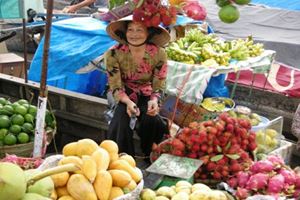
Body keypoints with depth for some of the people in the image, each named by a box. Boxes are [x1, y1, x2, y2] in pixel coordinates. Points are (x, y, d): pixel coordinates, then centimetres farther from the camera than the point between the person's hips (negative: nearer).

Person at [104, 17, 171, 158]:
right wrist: (128, 102, -35)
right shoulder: (114, 54, -17)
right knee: (122, 120, -29)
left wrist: (154, 101, -31)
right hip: (124, 96, 0)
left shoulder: (158, 53, -15)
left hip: (147, 95, 0)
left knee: (151, 120, -28)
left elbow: (159, 86, -8)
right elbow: (115, 87, -15)